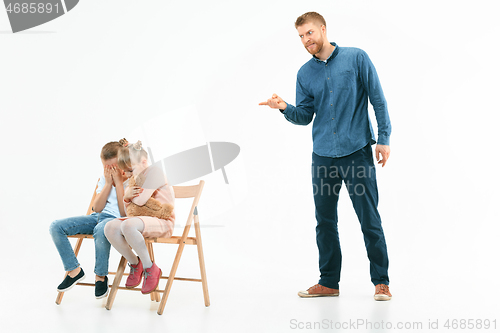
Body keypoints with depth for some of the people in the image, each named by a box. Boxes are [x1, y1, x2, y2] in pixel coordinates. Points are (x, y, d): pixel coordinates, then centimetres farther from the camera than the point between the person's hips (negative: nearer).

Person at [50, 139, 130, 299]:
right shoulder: (104, 178, 15)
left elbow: (125, 212, -12)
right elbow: (97, 208, 5)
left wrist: (118, 182, -11)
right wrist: (108, 183, -3)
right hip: (97, 217, 6)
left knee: (100, 229, -44)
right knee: (56, 227, -13)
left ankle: (101, 276, -22)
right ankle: (74, 270, -3)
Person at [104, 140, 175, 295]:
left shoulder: (154, 171, -9)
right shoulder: (137, 177, 20)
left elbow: (140, 200, -18)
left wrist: (130, 193, 5)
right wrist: (127, 197, -2)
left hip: (162, 221, -9)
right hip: (142, 220, 9)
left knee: (128, 225, -37)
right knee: (110, 227, -17)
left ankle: (150, 268, -20)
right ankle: (135, 264, 0)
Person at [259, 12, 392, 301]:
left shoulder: (356, 58, -1)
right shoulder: (305, 73, 10)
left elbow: (378, 100, 0)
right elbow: (305, 116, 11)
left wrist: (384, 138, -6)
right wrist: (285, 108, -9)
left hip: (357, 152, -4)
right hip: (323, 156, 4)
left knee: (370, 219, -1)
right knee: (325, 221, 8)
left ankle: (381, 281, 11)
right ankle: (329, 282, 20)